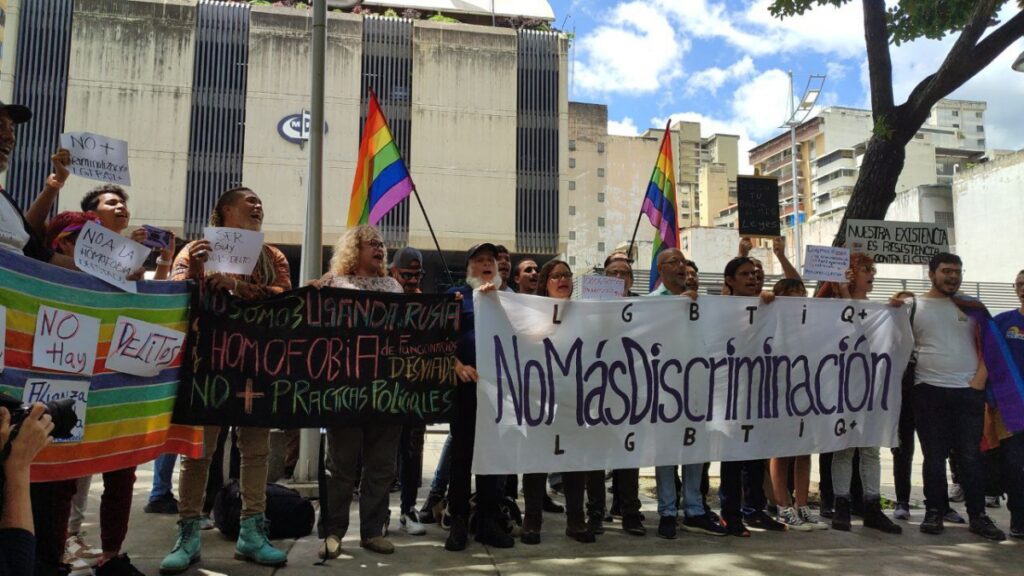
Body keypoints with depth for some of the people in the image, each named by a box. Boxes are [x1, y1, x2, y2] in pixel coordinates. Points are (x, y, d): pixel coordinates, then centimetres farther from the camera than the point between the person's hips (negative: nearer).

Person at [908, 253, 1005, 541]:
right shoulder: (914, 306, 6)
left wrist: (979, 380, -3)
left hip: (969, 391, 1)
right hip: (929, 391, -1)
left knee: (970, 457, 4)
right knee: (934, 457, 5)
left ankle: (978, 516, 12)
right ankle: (934, 512, 13)